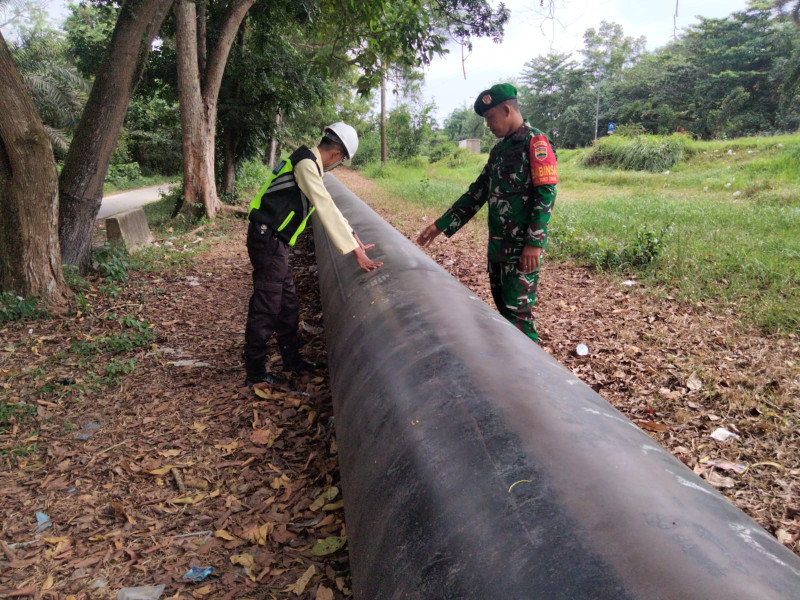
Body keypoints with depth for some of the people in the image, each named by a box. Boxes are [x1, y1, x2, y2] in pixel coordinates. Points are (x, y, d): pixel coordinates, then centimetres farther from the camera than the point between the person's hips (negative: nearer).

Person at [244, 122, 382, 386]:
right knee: (266, 305, -3)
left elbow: (329, 207, 18)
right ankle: (255, 372, 8)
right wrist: (355, 251, -23)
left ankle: (292, 361, 27)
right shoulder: (306, 164, -16)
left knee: (287, 302, 15)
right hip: (266, 239, -10)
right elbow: (327, 210, -23)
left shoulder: (309, 163, 14)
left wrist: (357, 243, 15)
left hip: (274, 241, 10)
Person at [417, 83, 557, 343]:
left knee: (517, 311, -6)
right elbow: (477, 193, 16)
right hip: (497, 243, 8)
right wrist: (441, 225, 11)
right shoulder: (499, 149, 15)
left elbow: (546, 195, -17)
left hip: (523, 246, -8)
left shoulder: (536, 143, -10)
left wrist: (534, 243, -23)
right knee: (502, 306, 14)